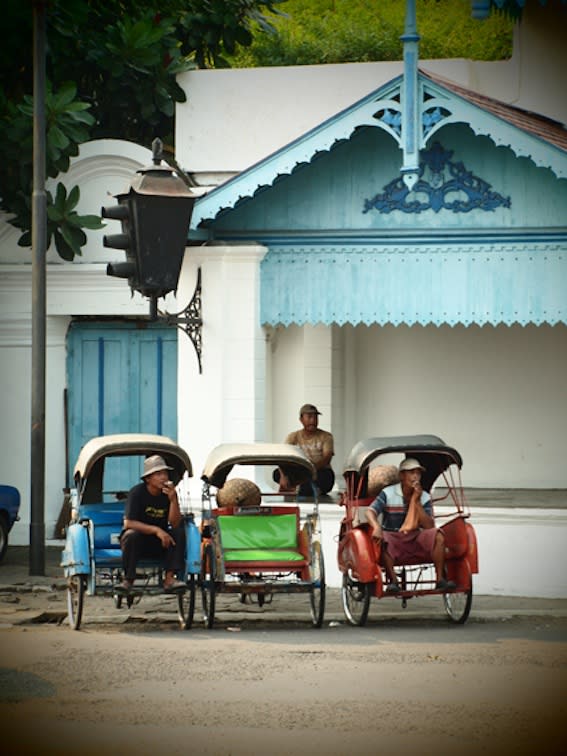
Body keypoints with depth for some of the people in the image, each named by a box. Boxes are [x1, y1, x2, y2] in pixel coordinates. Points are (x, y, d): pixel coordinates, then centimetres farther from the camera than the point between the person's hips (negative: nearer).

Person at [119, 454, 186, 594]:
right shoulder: (137, 493, -13)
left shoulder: (169, 493, -3)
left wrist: (173, 499, -26)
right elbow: (129, 523, -21)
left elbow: (174, 523, -12)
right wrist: (156, 530, -31)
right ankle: (128, 580, -26)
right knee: (131, 535, -35)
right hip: (138, 540, -4)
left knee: (179, 533, -22)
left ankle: (169, 579, -27)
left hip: (160, 544, 4)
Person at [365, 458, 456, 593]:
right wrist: (377, 527, -42)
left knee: (437, 535, -24)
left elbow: (429, 526, -8)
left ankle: (440, 579, -20)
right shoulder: (388, 493, -5)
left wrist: (416, 502, -16)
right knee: (381, 539, -37)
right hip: (392, 538, -3)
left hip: (416, 539, 3)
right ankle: (392, 580, -25)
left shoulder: (424, 497, 3)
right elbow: (370, 512, -19)